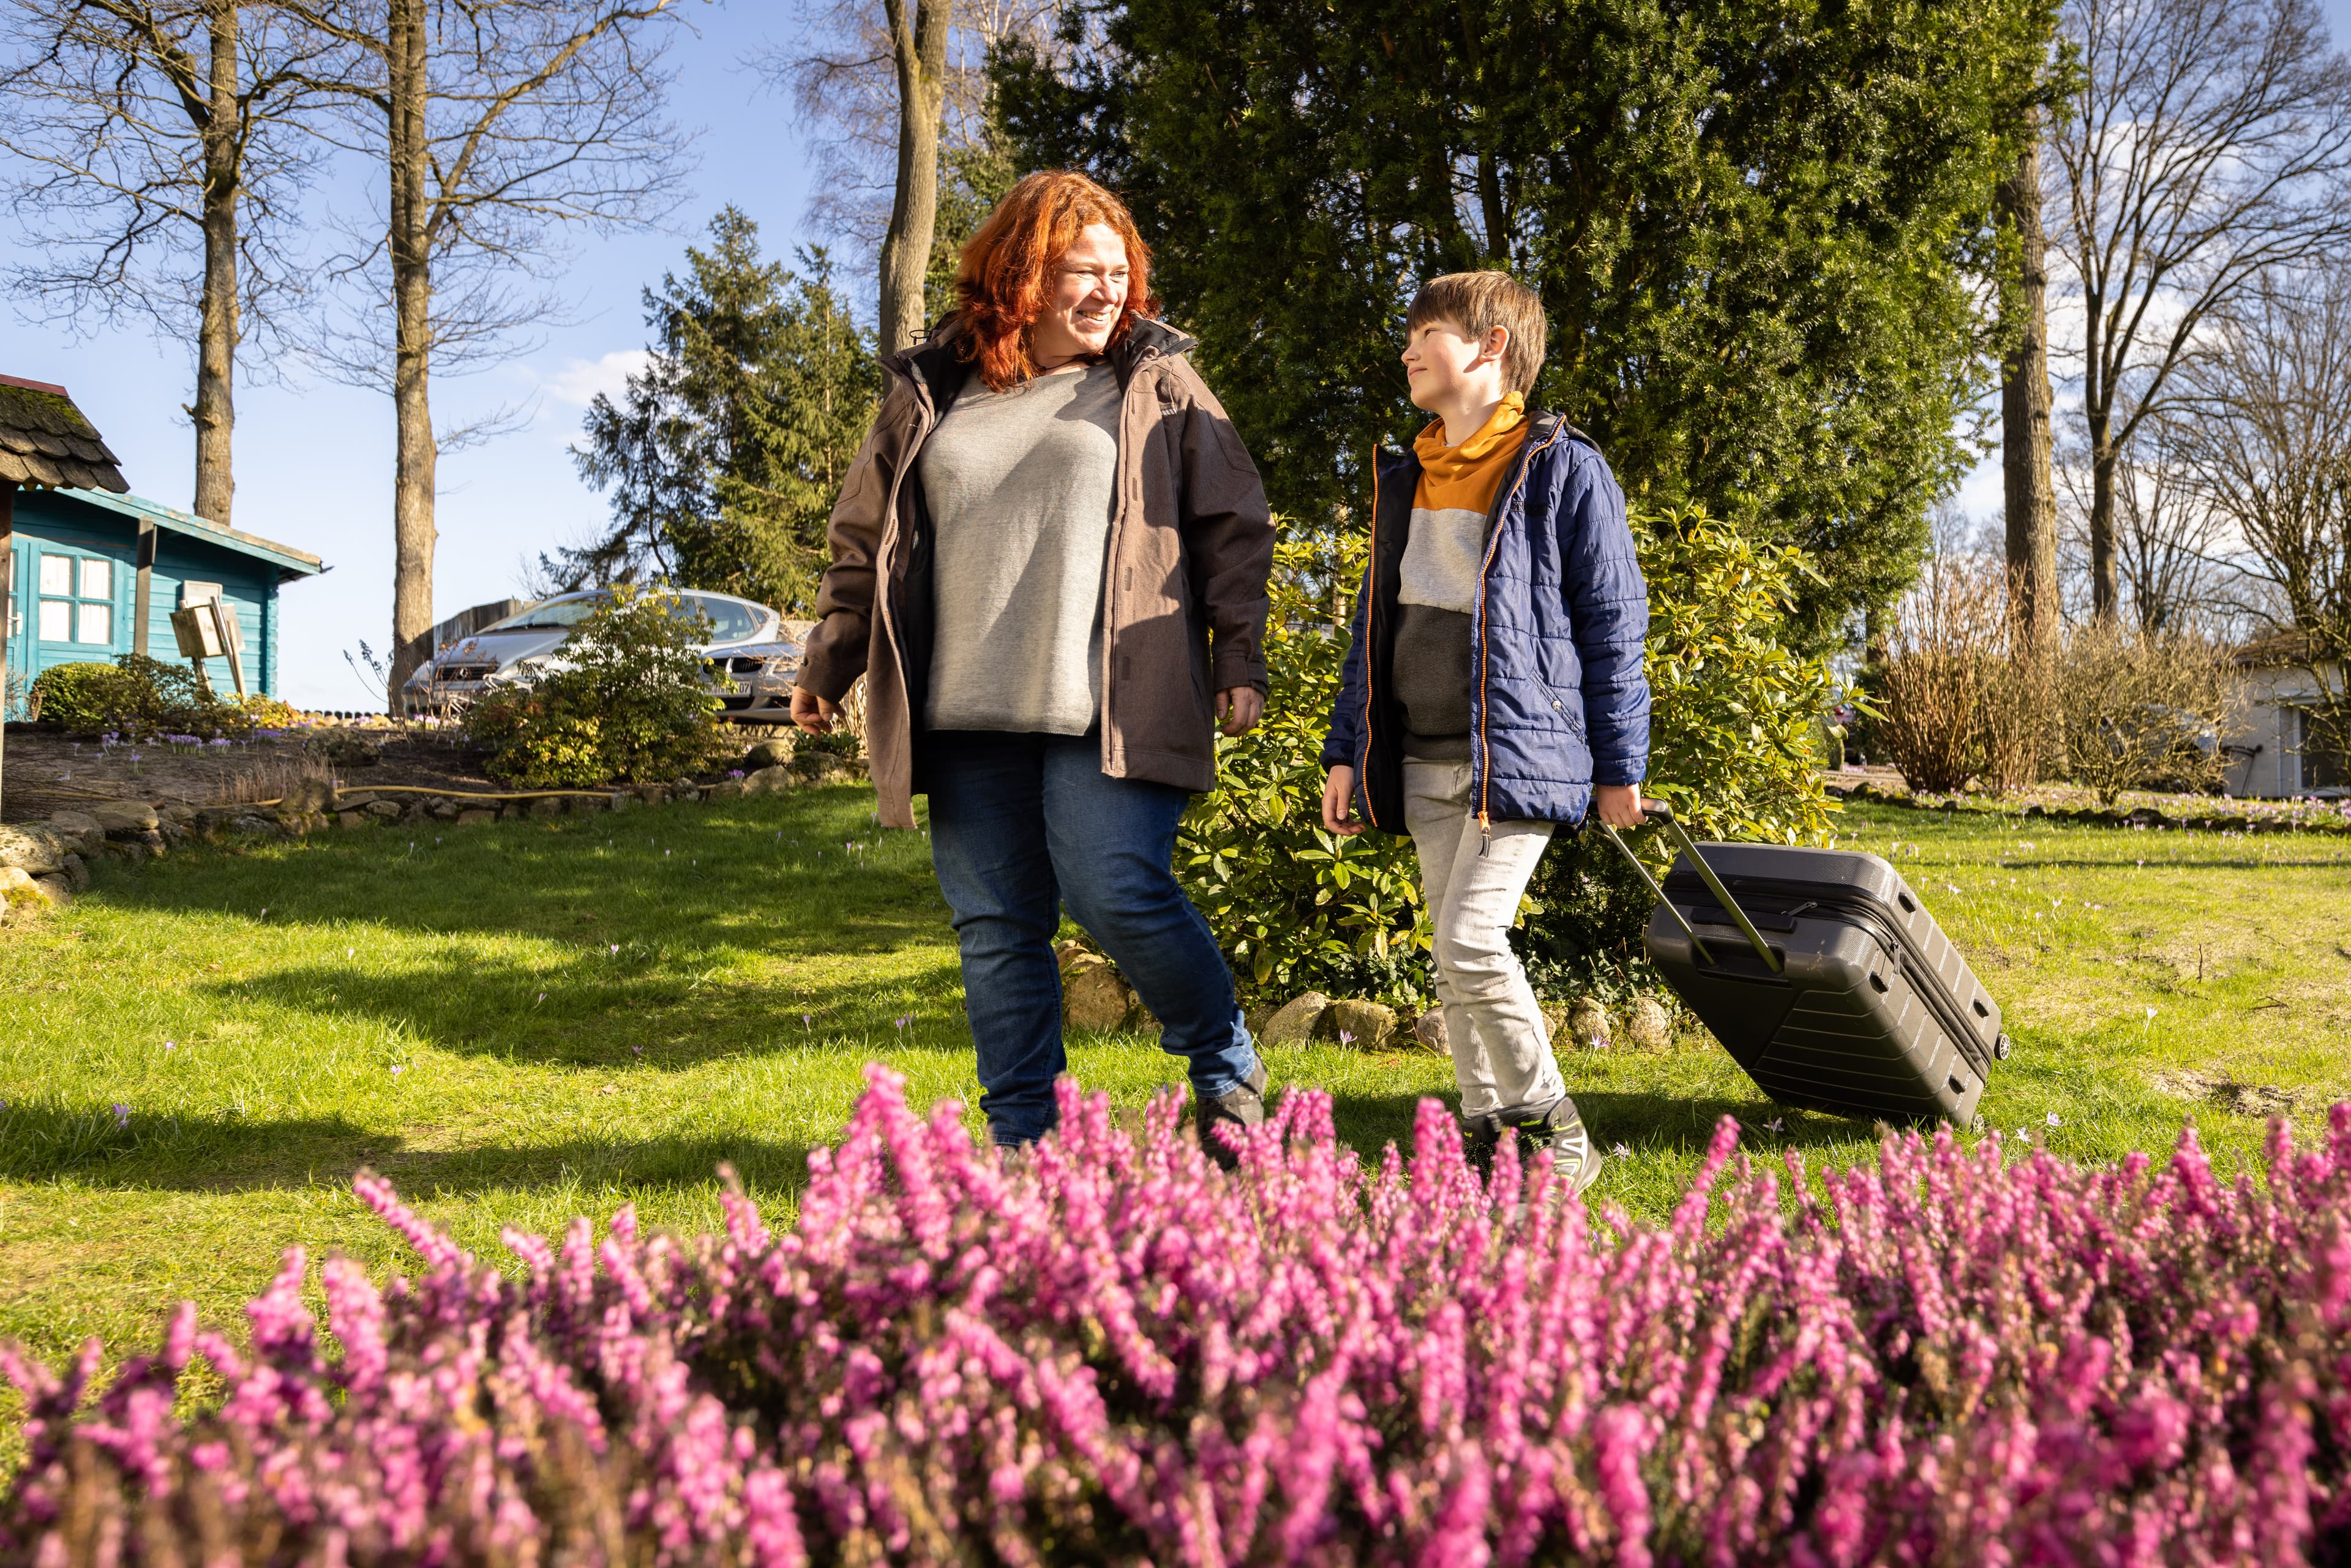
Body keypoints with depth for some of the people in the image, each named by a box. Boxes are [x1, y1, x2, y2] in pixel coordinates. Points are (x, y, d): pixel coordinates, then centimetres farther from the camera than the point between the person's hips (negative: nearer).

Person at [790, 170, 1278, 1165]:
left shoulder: (1158, 384, 7)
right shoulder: (930, 394, 13)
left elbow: (1233, 527, 7)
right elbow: (865, 540, 19)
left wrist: (1240, 661, -1)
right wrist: (826, 667, 20)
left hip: (1108, 710, -3)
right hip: (967, 718, 4)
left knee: (1117, 894, -14)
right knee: (994, 929, 4)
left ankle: (1227, 1068, 12)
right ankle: (1023, 1139, 15)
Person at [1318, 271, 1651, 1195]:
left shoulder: (1563, 469, -3)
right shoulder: (1404, 481, 16)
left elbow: (1613, 621, -3)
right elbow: (1376, 622, 19)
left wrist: (1619, 765, -4)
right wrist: (1346, 753, 15)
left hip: (1521, 754, -7)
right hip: (1424, 765, 7)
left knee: (1471, 941, -16)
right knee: (1454, 956, 8)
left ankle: (1556, 1132, 0)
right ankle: (1487, 1135, 18)